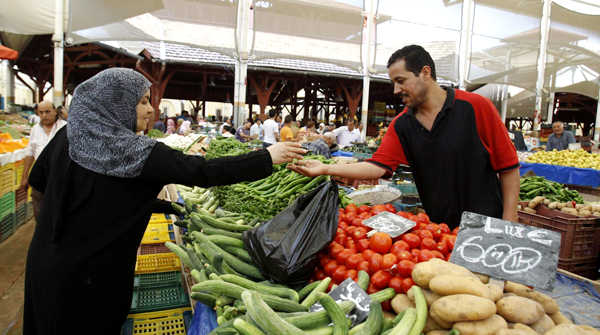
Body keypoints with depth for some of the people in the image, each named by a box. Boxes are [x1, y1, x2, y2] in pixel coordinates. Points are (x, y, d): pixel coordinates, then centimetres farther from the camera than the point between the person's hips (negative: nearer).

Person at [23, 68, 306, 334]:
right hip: (93, 275, -7)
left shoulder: (66, 135, -2)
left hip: (44, 265, 7)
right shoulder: (136, 151, -22)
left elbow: (38, 178, 12)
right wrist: (267, 158, -19)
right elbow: (203, 172, -27)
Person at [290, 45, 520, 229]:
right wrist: (326, 169, -20)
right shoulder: (401, 125, 0)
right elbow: (377, 167, -9)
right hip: (437, 229, 3)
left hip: (486, 226, -3)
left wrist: (509, 224, -11)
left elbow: (508, 166, -8)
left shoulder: (475, 107, -11)